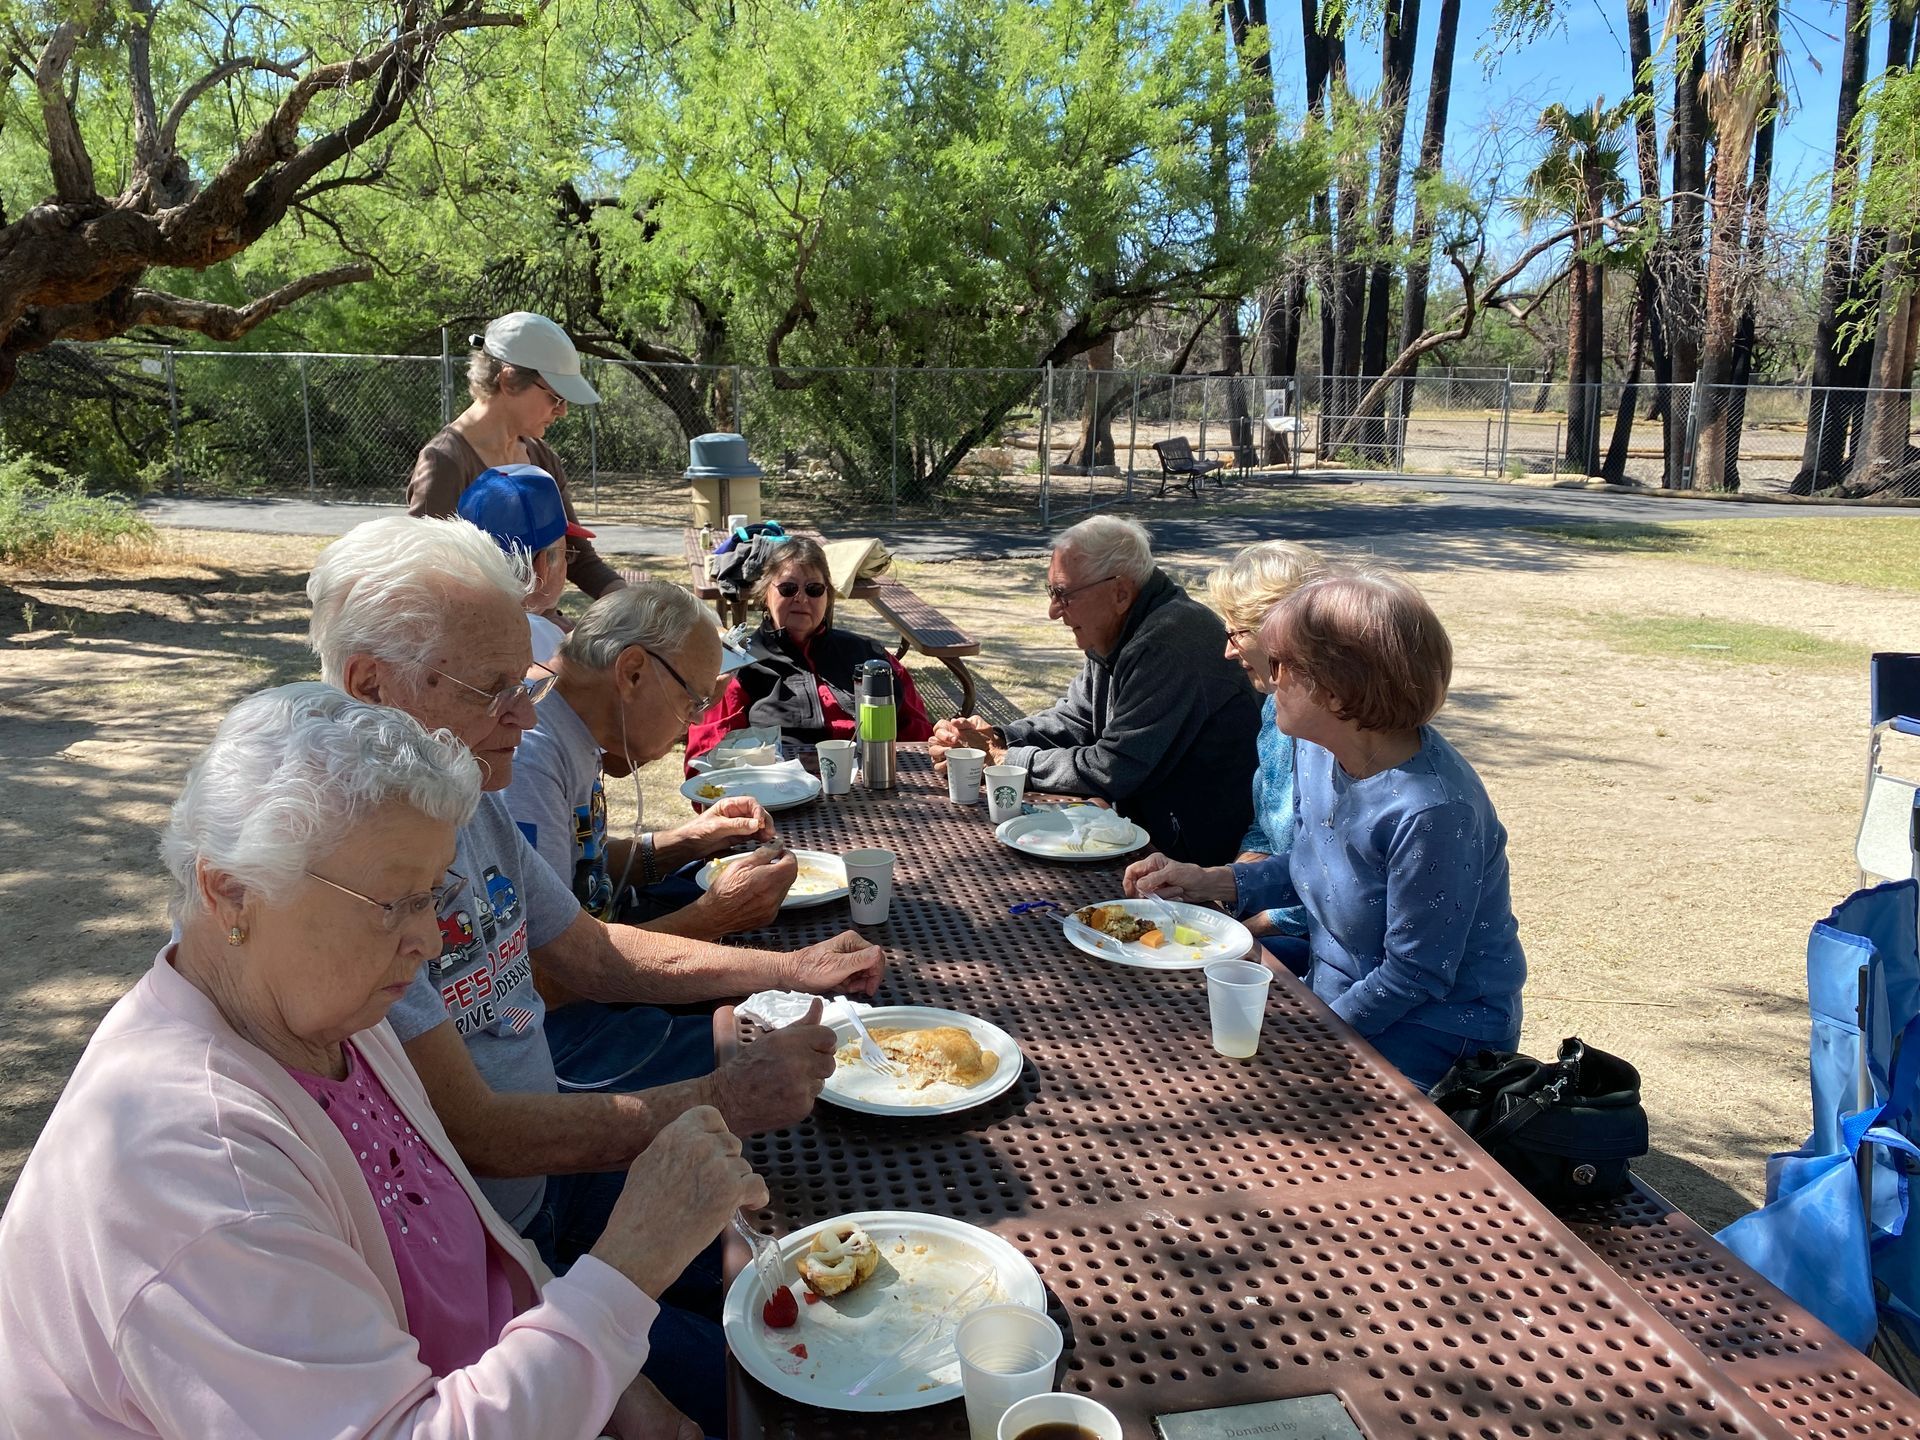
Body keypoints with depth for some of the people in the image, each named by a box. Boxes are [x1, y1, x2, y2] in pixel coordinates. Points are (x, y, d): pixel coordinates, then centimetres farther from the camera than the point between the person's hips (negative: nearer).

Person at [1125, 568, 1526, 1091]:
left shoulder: (1431, 810, -30)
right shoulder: (1317, 751, -3)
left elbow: (1415, 976, -23)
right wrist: (1207, 882, 1)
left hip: (1435, 1031, -8)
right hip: (1334, 991, 8)